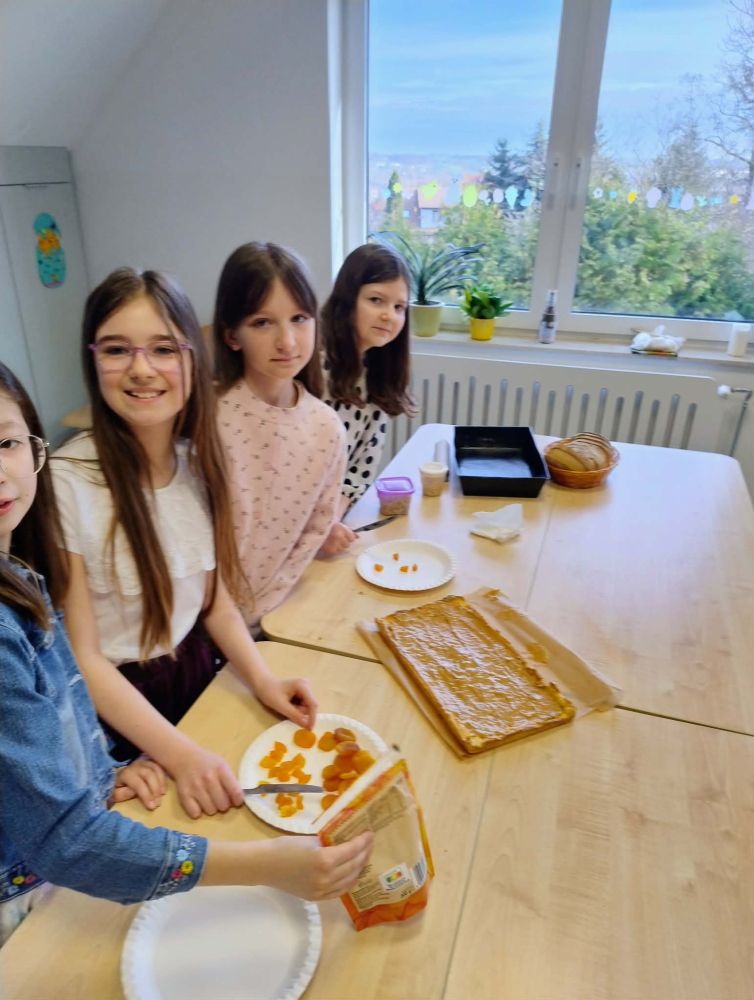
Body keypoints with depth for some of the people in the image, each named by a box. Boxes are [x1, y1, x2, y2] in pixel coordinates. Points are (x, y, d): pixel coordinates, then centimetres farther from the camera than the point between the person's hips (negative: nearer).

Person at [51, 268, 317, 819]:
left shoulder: (197, 460, -5)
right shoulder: (66, 484, -24)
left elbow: (214, 594, 4)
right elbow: (81, 657, -18)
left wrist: (263, 680, -10)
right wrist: (181, 755, -23)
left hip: (197, 675, 5)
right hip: (117, 713, -4)